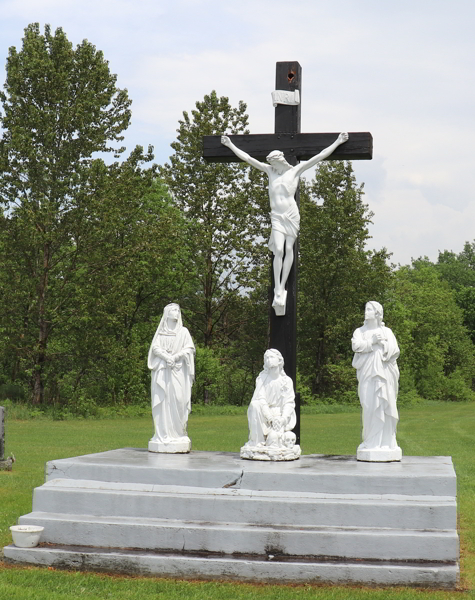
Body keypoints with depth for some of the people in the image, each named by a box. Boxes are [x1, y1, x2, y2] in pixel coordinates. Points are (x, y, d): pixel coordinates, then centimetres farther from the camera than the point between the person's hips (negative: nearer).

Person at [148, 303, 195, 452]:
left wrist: (174, 357, -12)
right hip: (162, 371, 1)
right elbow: (155, 348, 2)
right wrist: (166, 357, -16)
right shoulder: (160, 332, 13)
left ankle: (178, 433, -4)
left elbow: (189, 349, 2)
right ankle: (163, 435, -3)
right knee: (162, 402, -4)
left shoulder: (183, 331, 11)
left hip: (178, 371, -1)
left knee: (178, 401, -7)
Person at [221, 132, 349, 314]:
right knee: (278, 251, -12)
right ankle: (277, 290, -11)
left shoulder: (296, 170, 7)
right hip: (276, 217, 1)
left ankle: (282, 287, 2)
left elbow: (320, 156, 7)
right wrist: (230, 145, 21)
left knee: (289, 249, -3)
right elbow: (247, 158, 18)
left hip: (292, 215, -1)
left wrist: (337, 142, 5)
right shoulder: (269, 171, 13)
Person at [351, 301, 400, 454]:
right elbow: (356, 345, -5)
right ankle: (371, 442, -5)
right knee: (370, 406, -7)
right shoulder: (360, 331, 13)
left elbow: (395, 350, 3)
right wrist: (372, 341, -12)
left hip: (385, 373, 1)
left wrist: (383, 343, -12)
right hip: (368, 373, -1)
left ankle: (386, 441, 0)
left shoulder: (387, 332, 14)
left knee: (385, 405, -4)